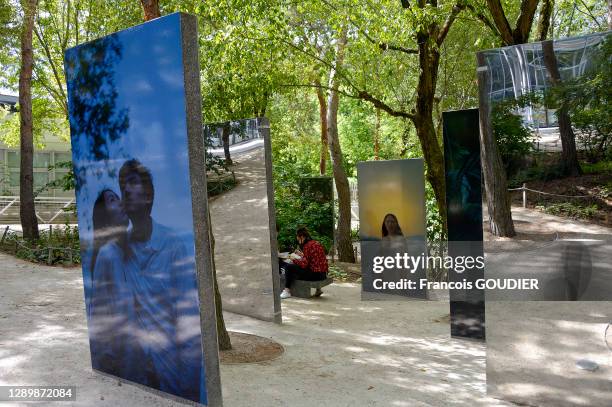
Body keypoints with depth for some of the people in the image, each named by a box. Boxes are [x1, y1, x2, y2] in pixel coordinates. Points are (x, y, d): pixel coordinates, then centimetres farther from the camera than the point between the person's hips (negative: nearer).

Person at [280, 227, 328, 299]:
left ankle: (287, 291, 2)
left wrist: (294, 260, -2)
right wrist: (302, 255, 22)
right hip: (323, 274, 9)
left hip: (315, 274, -9)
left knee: (289, 267, -5)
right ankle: (318, 289, 28)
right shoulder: (316, 243, 12)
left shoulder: (307, 246, -13)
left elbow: (304, 264, -17)